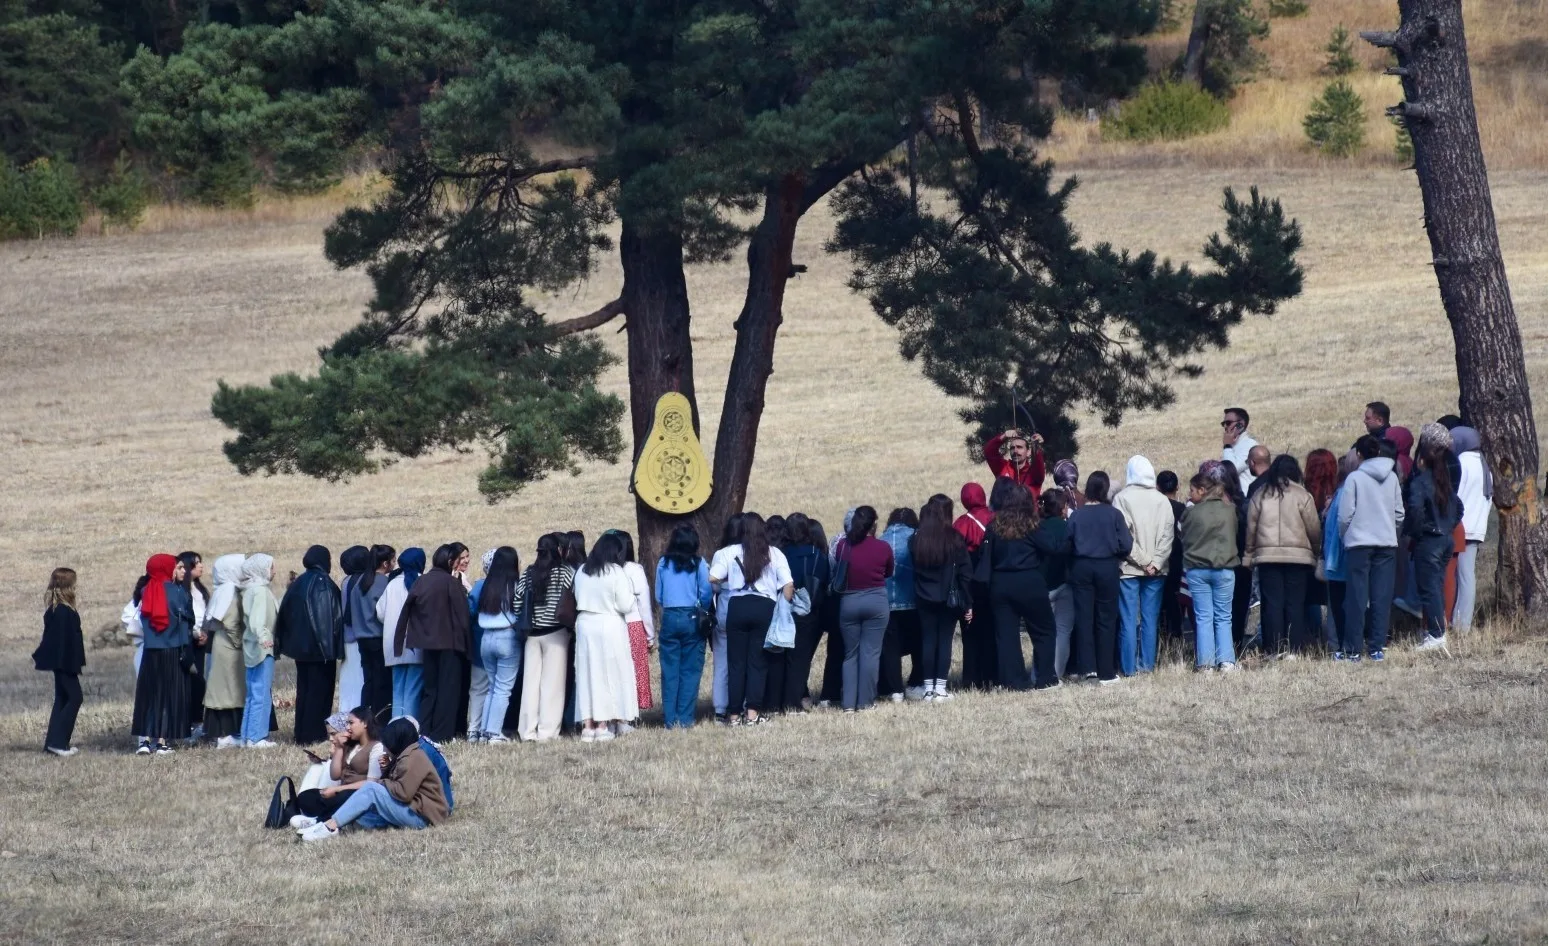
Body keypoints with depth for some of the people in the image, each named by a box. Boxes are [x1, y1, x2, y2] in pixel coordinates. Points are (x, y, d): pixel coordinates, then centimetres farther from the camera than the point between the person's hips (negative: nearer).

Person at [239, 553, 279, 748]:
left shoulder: (251, 589, 15)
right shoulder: (260, 591, -14)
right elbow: (257, 617, -29)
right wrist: (262, 635, -42)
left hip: (253, 650, 10)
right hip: (263, 650, -10)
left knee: (253, 695, 14)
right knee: (262, 694, -8)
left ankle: (248, 736, 17)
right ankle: (256, 737, -8)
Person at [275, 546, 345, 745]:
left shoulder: (297, 584, 10)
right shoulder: (322, 583, -12)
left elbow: (284, 614, 12)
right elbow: (328, 616, -20)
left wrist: (282, 643, 17)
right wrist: (329, 646, -19)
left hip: (300, 646, 7)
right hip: (319, 647, -7)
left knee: (304, 689, 13)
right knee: (320, 690, -2)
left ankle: (302, 734, 13)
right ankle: (313, 734, -4)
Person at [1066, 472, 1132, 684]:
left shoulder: (1076, 515, -4)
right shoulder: (1113, 515, -8)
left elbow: (1067, 544, -1)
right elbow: (1126, 545, -8)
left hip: (1082, 568, 1)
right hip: (1107, 567, -1)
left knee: (1084, 617, 6)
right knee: (1106, 619, 6)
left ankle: (1087, 666, -5)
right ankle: (1106, 672, 8)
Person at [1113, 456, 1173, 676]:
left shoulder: (1122, 498, -6)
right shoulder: (1162, 500, 1)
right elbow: (1168, 534, -3)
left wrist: (1143, 561, -7)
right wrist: (1155, 562, -5)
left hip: (1129, 568, -3)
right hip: (1156, 570, 3)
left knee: (1128, 619, 1)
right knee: (1150, 618, 8)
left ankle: (1128, 666, 0)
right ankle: (1147, 664, 9)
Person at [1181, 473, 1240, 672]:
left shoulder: (1191, 513, -6)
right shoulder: (1229, 511, 1)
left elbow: (1184, 540, 4)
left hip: (1197, 570, -1)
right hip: (1224, 570, 1)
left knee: (1203, 618, 3)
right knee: (1223, 618, 7)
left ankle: (1206, 663, 0)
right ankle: (1226, 661, 0)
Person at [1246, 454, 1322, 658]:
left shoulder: (1260, 496, 4)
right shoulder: (1302, 496, -3)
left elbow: (1250, 528, 5)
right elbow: (1314, 528, -1)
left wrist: (1250, 554, 12)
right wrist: (1316, 550, 15)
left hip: (1267, 556, 1)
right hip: (1298, 555, -1)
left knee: (1272, 604, 2)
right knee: (1295, 603, 3)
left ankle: (1274, 649, -1)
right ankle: (1294, 648, 0)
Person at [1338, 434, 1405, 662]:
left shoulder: (1355, 478, -6)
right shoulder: (1392, 478, 6)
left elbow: (1345, 515, -7)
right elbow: (1400, 514, 9)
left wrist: (1344, 536, 10)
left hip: (1359, 543, -3)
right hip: (1387, 544, 3)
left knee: (1356, 598, -1)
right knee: (1382, 597, 5)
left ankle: (1353, 649, -1)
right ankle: (1377, 647, 4)